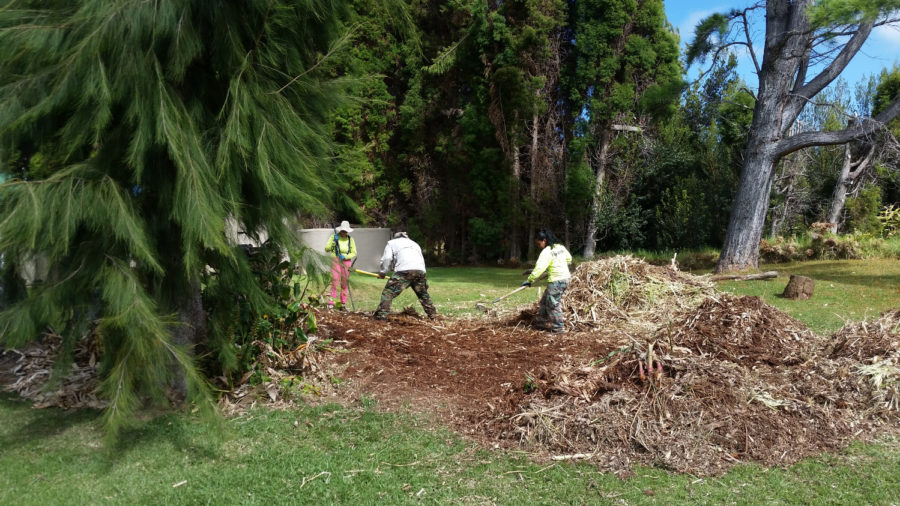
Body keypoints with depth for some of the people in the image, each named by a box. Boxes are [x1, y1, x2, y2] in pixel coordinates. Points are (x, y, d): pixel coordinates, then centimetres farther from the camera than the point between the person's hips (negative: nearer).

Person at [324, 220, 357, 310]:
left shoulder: (350, 239, 5)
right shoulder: (334, 237, 1)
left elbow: (354, 253, 4)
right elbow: (327, 248, -2)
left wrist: (345, 256, -13)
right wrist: (334, 241, -15)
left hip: (346, 262, 2)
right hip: (335, 261, -2)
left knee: (345, 284, 5)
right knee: (335, 282, -10)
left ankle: (343, 304, 12)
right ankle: (331, 304, -7)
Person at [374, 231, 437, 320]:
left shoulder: (392, 242, 25)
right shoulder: (414, 243, 39)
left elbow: (387, 258, 9)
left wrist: (382, 272, 19)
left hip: (404, 270, -5)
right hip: (420, 270, 5)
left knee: (388, 293, -2)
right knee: (423, 294, 25)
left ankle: (381, 315, -12)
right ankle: (433, 315, 28)